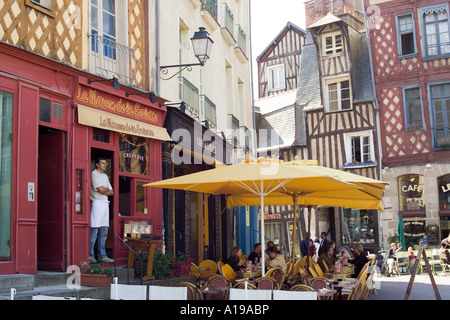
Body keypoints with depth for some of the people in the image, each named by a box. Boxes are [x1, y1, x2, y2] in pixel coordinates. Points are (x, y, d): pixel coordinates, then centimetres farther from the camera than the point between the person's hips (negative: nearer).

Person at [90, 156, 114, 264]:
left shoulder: (105, 176, 21)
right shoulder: (94, 174, -3)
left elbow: (111, 192, 14)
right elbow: (100, 189, -13)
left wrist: (104, 191, -4)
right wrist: (107, 190, 6)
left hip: (105, 204, 8)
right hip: (97, 203, -8)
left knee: (104, 231, 6)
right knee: (94, 230, -9)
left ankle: (102, 256, 8)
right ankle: (90, 255, -5)